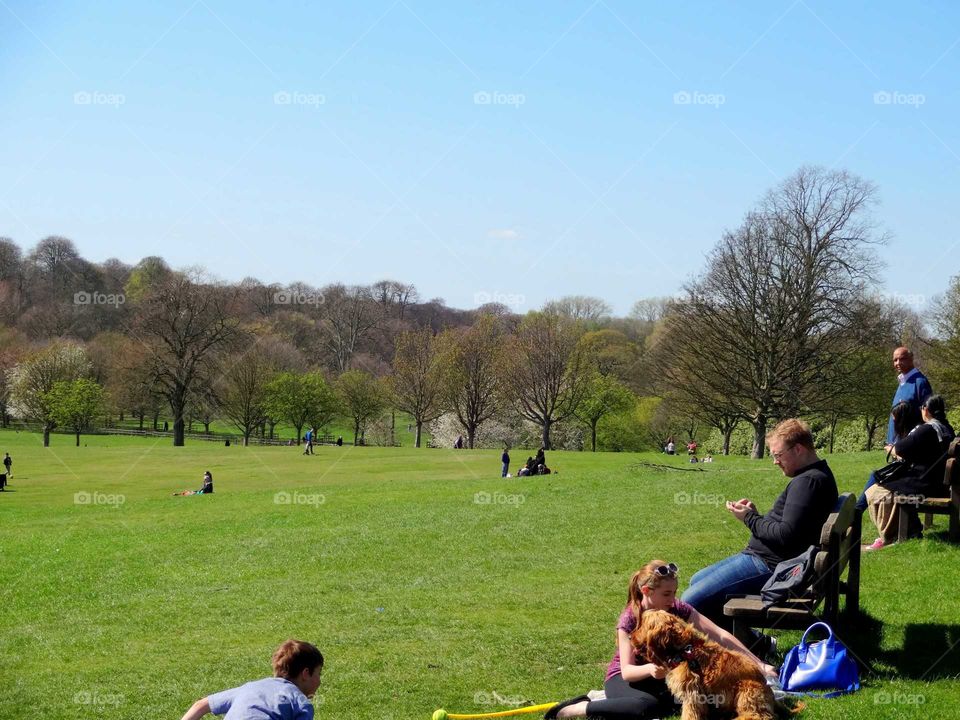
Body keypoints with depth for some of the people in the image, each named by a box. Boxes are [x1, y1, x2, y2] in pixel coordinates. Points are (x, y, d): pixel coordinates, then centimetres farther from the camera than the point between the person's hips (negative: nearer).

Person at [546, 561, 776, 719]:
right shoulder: (629, 619, -21)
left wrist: (759, 665, -22)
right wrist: (650, 669, -51)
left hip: (661, 674, 6)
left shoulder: (678, 609, -12)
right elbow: (627, 670, -28)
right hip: (623, 677, -6)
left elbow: (720, 636, -16)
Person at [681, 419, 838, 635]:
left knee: (691, 601, -16)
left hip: (769, 565, -12)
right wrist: (755, 514, 5)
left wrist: (750, 519, -11)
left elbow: (786, 536, -25)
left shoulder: (808, 481, -20)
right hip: (765, 557, 12)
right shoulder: (817, 475, 14)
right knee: (696, 582, 22)